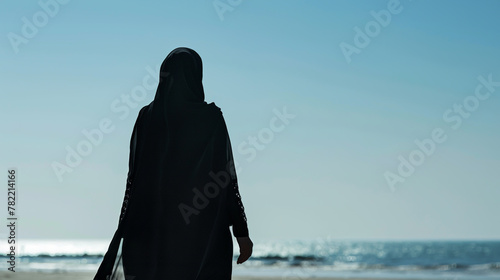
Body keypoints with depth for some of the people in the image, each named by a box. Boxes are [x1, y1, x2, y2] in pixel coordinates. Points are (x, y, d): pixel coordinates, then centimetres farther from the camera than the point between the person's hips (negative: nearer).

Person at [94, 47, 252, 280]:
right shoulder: (210, 117, -5)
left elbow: (133, 178, 3)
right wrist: (242, 232, -1)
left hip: (152, 232, 3)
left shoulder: (147, 116, 3)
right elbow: (227, 177, -6)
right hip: (205, 233, -3)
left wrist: (125, 232, 10)